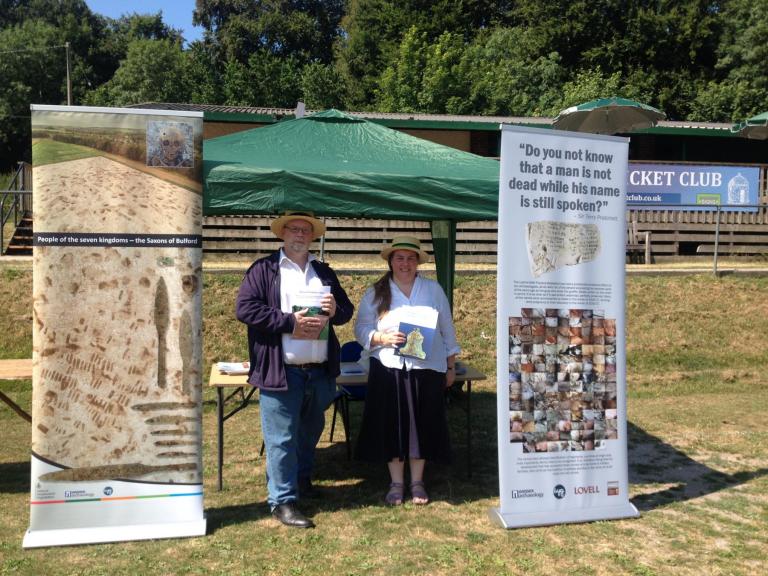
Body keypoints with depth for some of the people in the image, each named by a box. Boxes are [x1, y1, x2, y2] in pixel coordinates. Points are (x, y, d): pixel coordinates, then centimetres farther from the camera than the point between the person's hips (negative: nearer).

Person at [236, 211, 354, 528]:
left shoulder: (324, 272, 15)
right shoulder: (264, 269, -2)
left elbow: (347, 310, 18)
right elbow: (245, 308, -13)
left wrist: (335, 310, -7)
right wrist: (290, 322, -17)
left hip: (320, 371, 6)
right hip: (281, 371, -6)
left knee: (311, 431, 21)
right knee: (281, 439, 0)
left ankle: (302, 479, 43)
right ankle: (282, 501, 12)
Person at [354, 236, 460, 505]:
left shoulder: (433, 290, 8)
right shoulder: (375, 293, 5)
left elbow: (447, 330, 11)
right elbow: (361, 329, 2)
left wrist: (451, 366, 11)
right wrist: (382, 338, -17)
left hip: (428, 368, 1)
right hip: (389, 369, -1)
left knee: (422, 425, 5)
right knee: (392, 426, 2)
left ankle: (417, 482, 21)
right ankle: (396, 483, 18)